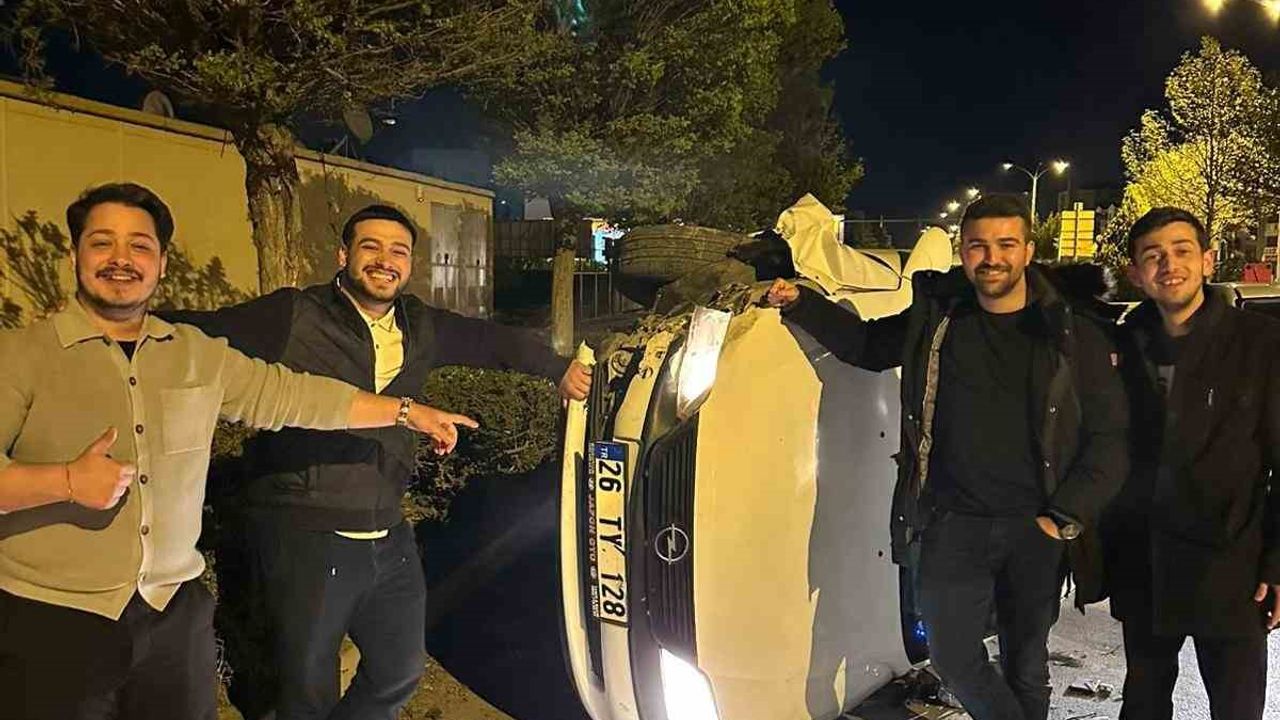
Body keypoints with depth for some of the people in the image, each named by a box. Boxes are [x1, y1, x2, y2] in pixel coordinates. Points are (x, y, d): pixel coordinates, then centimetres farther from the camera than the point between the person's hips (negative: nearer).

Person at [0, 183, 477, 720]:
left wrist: (407, 411, 12)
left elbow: (292, 396, 11)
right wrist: (68, 481, -26)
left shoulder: (199, 355, 7)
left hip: (175, 613, 4)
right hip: (49, 619, -4)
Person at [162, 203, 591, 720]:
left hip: (388, 537, 6)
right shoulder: (292, 317, -9)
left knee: (401, 671, 21)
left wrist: (560, 370, 27)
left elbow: (493, 340, 20)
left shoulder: (420, 328, 7)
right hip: (305, 537, -6)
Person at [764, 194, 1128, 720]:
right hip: (950, 523, 1)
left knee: (1026, 662, 16)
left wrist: (1065, 517, -10)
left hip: (1035, 529, -1)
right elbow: (867, 343, 17)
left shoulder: (1072, 336, -5)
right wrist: (800, 304, 6)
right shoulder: (935, 319, 0)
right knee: (956, 660, 4)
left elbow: (1108, 436, -2)